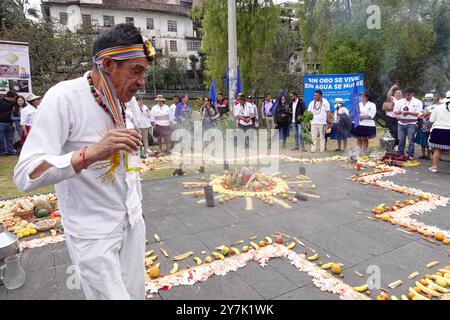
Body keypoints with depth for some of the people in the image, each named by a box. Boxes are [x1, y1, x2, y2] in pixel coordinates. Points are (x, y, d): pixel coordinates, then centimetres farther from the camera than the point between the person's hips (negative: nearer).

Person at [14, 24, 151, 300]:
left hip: (132, 223, 6)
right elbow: (25, 176, -24)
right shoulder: (64, 98, -19)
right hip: (94, 235, -6)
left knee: (136, 293, 15)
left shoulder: (125, 101, 2)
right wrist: (91, 152, -38)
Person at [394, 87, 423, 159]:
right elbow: (395, 111, 11)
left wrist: (408, 112, -16)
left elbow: (418, 113, -6)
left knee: (411, 140, -3)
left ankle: (410, 155, 5)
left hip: (411, 124, -3)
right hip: (401, 123, 4)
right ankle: (400, 154, 16)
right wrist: (399, 112, -11)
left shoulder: (417, 102, 1)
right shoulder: (401, 101, 12)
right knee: (401, 140, 7)